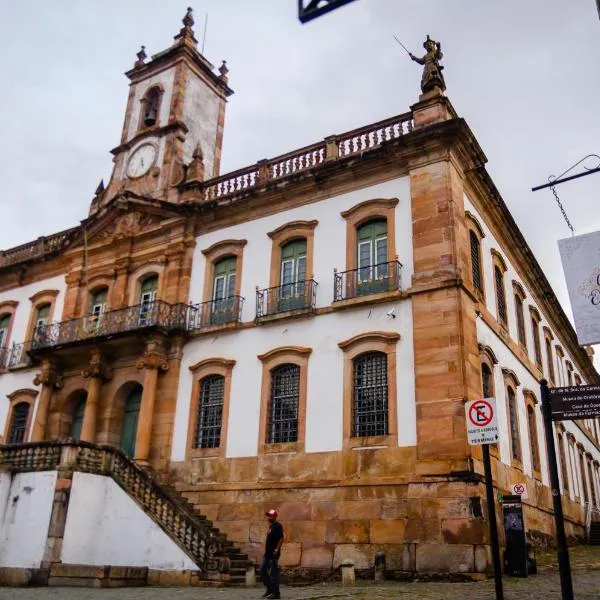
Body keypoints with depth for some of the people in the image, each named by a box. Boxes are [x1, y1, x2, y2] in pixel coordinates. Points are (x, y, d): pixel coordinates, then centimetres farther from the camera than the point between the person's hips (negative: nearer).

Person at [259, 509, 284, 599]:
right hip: (267, 554, 10)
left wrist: (277, 549, -25)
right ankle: (270, 589, 21)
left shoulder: (277, 526, -11)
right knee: (262, 570, 11)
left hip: (273, 554, -10)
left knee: (273, 573, -4)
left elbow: (281, 538, -19)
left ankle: (275, 593, 4)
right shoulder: (270, 526, 16)